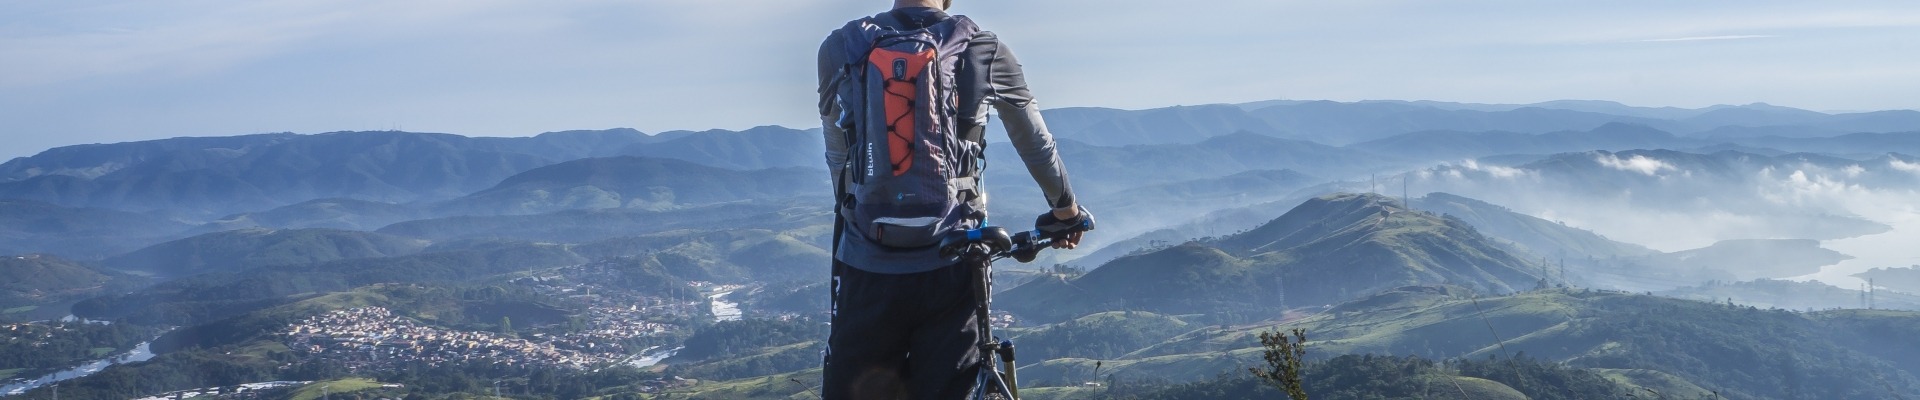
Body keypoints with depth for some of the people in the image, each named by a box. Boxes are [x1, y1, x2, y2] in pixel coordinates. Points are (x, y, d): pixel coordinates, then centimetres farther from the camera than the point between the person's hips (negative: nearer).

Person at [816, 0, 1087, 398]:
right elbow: (1038, 146, 16)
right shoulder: (986, 51, 1)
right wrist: (1066, 209, 33)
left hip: (867, 267, 1)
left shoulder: (841, 48, 2)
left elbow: (838, 159, 9)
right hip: (951, 270, 0)